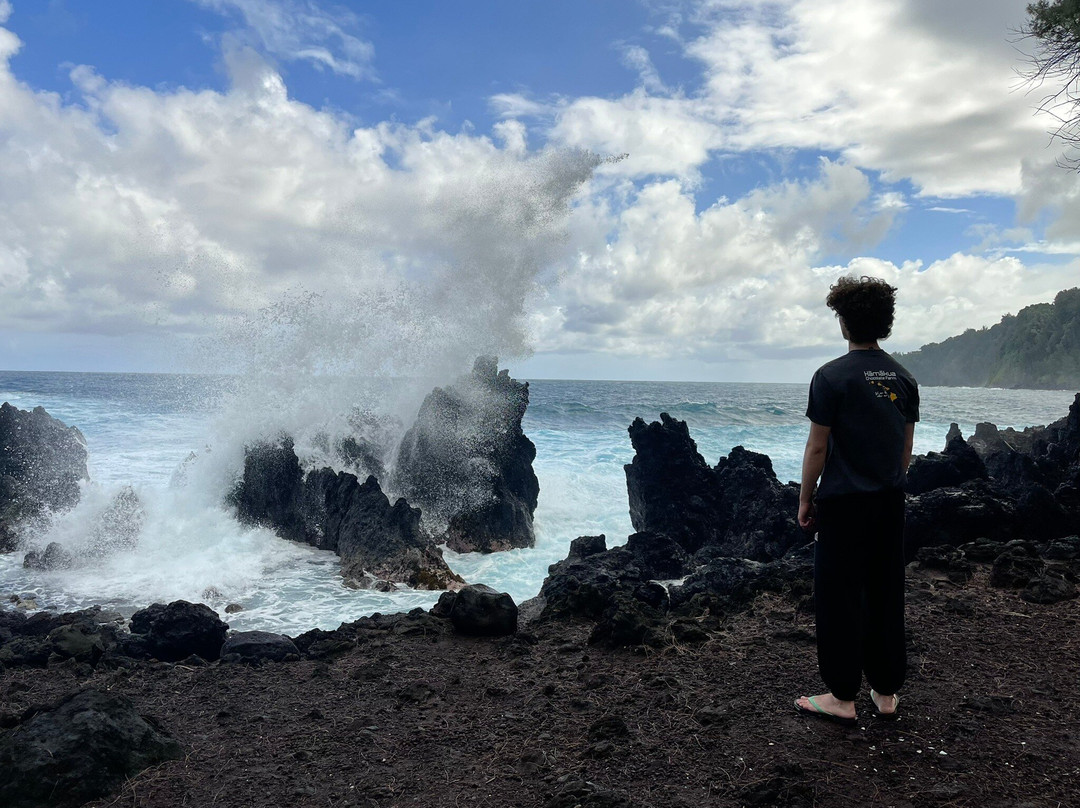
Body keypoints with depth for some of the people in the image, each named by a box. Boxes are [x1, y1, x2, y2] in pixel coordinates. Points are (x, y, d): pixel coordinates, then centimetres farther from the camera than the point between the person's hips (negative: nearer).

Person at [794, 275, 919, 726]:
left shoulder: (832, 377, -13)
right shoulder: (903, 378, 5)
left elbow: (817, 447, -12)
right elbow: (906, 448, 11)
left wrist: (805, 499, -2)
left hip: (843, 503, -6)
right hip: (889, 503, 6)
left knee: (839, 598, 3)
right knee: (885, 595, 13)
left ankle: (842, 698, 11)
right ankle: (886, 692, 24)